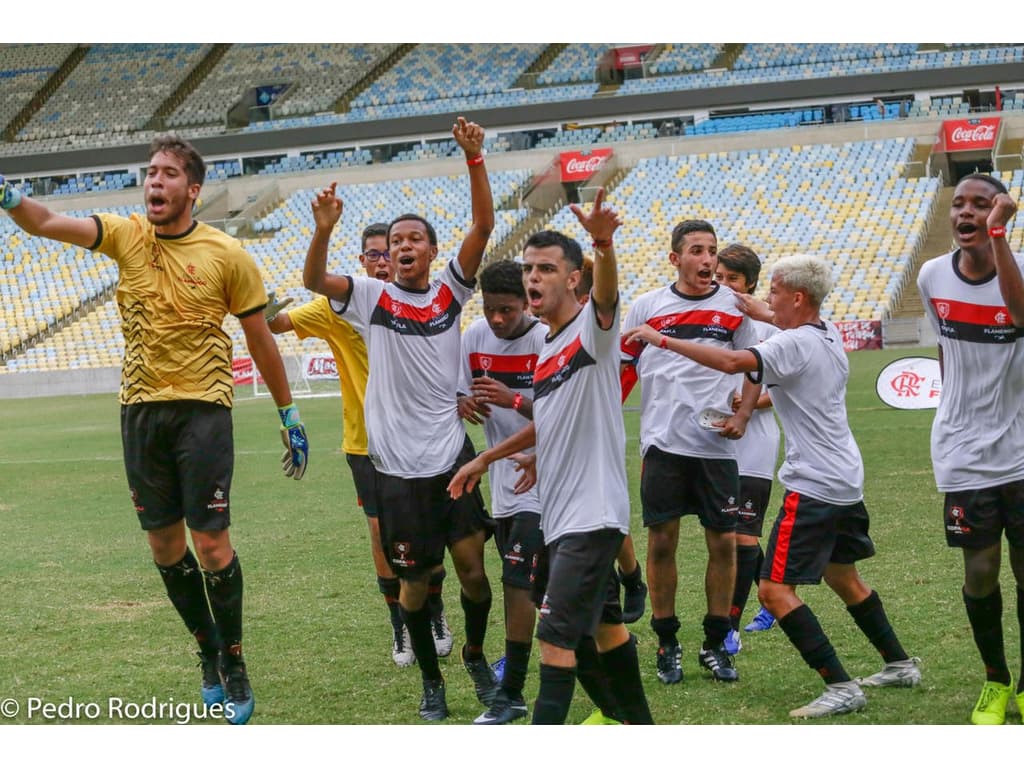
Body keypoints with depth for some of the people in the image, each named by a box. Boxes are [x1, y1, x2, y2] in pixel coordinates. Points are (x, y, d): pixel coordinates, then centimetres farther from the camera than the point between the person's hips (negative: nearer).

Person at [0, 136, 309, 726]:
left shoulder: (228, 255, -5)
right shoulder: (126, 235, 3)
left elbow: (261, 341, 3)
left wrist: (289, 416, 6)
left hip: (203, 409, -4)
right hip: (141, 410, 4)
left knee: (211, 545, -7)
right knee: (164, 544, 10)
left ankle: (234, 666, 11)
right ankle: (209, 650, 30)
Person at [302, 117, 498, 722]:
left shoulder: (451, 292, 4)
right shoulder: (372, 298, 2)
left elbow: (483, 225, -7)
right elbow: (315, 281, -15)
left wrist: (474, 159, -20)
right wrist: (324, 231, -34)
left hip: (452, 452, 1)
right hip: (398, 463, -1)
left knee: (472, 564, -1)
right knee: (415, 578, 6)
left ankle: (477, 657, 25)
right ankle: (431, 679, 24)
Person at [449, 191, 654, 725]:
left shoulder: (592, 328, -11)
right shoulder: (546, 348, 14)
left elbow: (606, 295, -35)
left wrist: (603, 245, -56)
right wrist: (485, 458, 31)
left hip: (591, 514, -9)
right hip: (559, 515, 9)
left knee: (557, 635, -11)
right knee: (604, 622, 18)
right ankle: (638, 725, 32)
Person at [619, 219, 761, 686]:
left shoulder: (734, 306, 4)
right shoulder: (647, 306, 4)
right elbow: (619, 368, 11)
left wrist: (741, 417, -3)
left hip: (716, 446, 0)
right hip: (662, 442, 0)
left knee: (723, 542, 2)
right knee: (661, 542, 1)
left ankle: (715, 644, 15)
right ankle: (667, 644, 14)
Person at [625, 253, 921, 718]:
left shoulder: (794, 345, -17)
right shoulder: (829, 336, 10)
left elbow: (732, 362, -32)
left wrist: (662, 340, -29)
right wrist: (759, 313, 34)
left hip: (813, 487, -10)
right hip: (846, 482, 10)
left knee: (774, 589, -9)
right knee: (843, 577, 25)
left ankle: (840, 688, -11)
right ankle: (900, 664, 34)